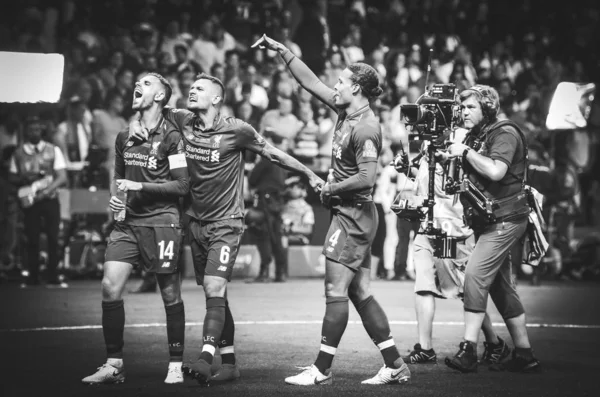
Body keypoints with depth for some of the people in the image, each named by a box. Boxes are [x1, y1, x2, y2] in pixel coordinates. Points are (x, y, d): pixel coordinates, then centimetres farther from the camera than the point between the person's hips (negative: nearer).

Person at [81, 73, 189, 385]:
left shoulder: (170, 137, -5)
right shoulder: (124, 137, 14)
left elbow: (181, 186, -8)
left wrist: (140, 186, -13)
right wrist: (115, 196, 6)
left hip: (161, 221, -5)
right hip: (128, 221, 5)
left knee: (170, 294, 0)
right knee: (110, 286, -8)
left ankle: (175, 366, 12)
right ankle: (113, 365, 0)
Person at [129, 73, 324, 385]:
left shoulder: (237, 130, -8)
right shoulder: (183, 122, 2)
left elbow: (273, 154, 4)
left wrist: (310, 175, 8)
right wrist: (135, 123, -4)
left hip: (226, 222, -5)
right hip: (196, 221, 5)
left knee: (214, 289, -20)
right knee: (215, 296, 9)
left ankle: (204, 360, -29)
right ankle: (229, 364, 16)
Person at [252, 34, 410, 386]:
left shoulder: (366, 128, -17)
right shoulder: (347, 113, 9)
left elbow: (367, 178, -24)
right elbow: (311, 82, 16)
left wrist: (332, 188, -11)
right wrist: (282, 50, 16)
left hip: (354, 214, -9)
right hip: (349, 214, 9)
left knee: (336, 292, -5)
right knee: (360, 293, 9)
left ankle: (322, 370, 1)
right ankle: (395, 366, 12)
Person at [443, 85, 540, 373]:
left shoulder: (504, 133, -10)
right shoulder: (474, 137, 16)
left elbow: (495, 171, -26)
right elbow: (470, 175, 18)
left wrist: (466, 152, -19)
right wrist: (451, 157, 3)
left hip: (504, 219, -9)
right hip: (487, 222, 9)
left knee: (475, 273, -19)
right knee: (501, 286, 10)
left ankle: (468, 350, -21)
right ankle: (524, 356, 16)